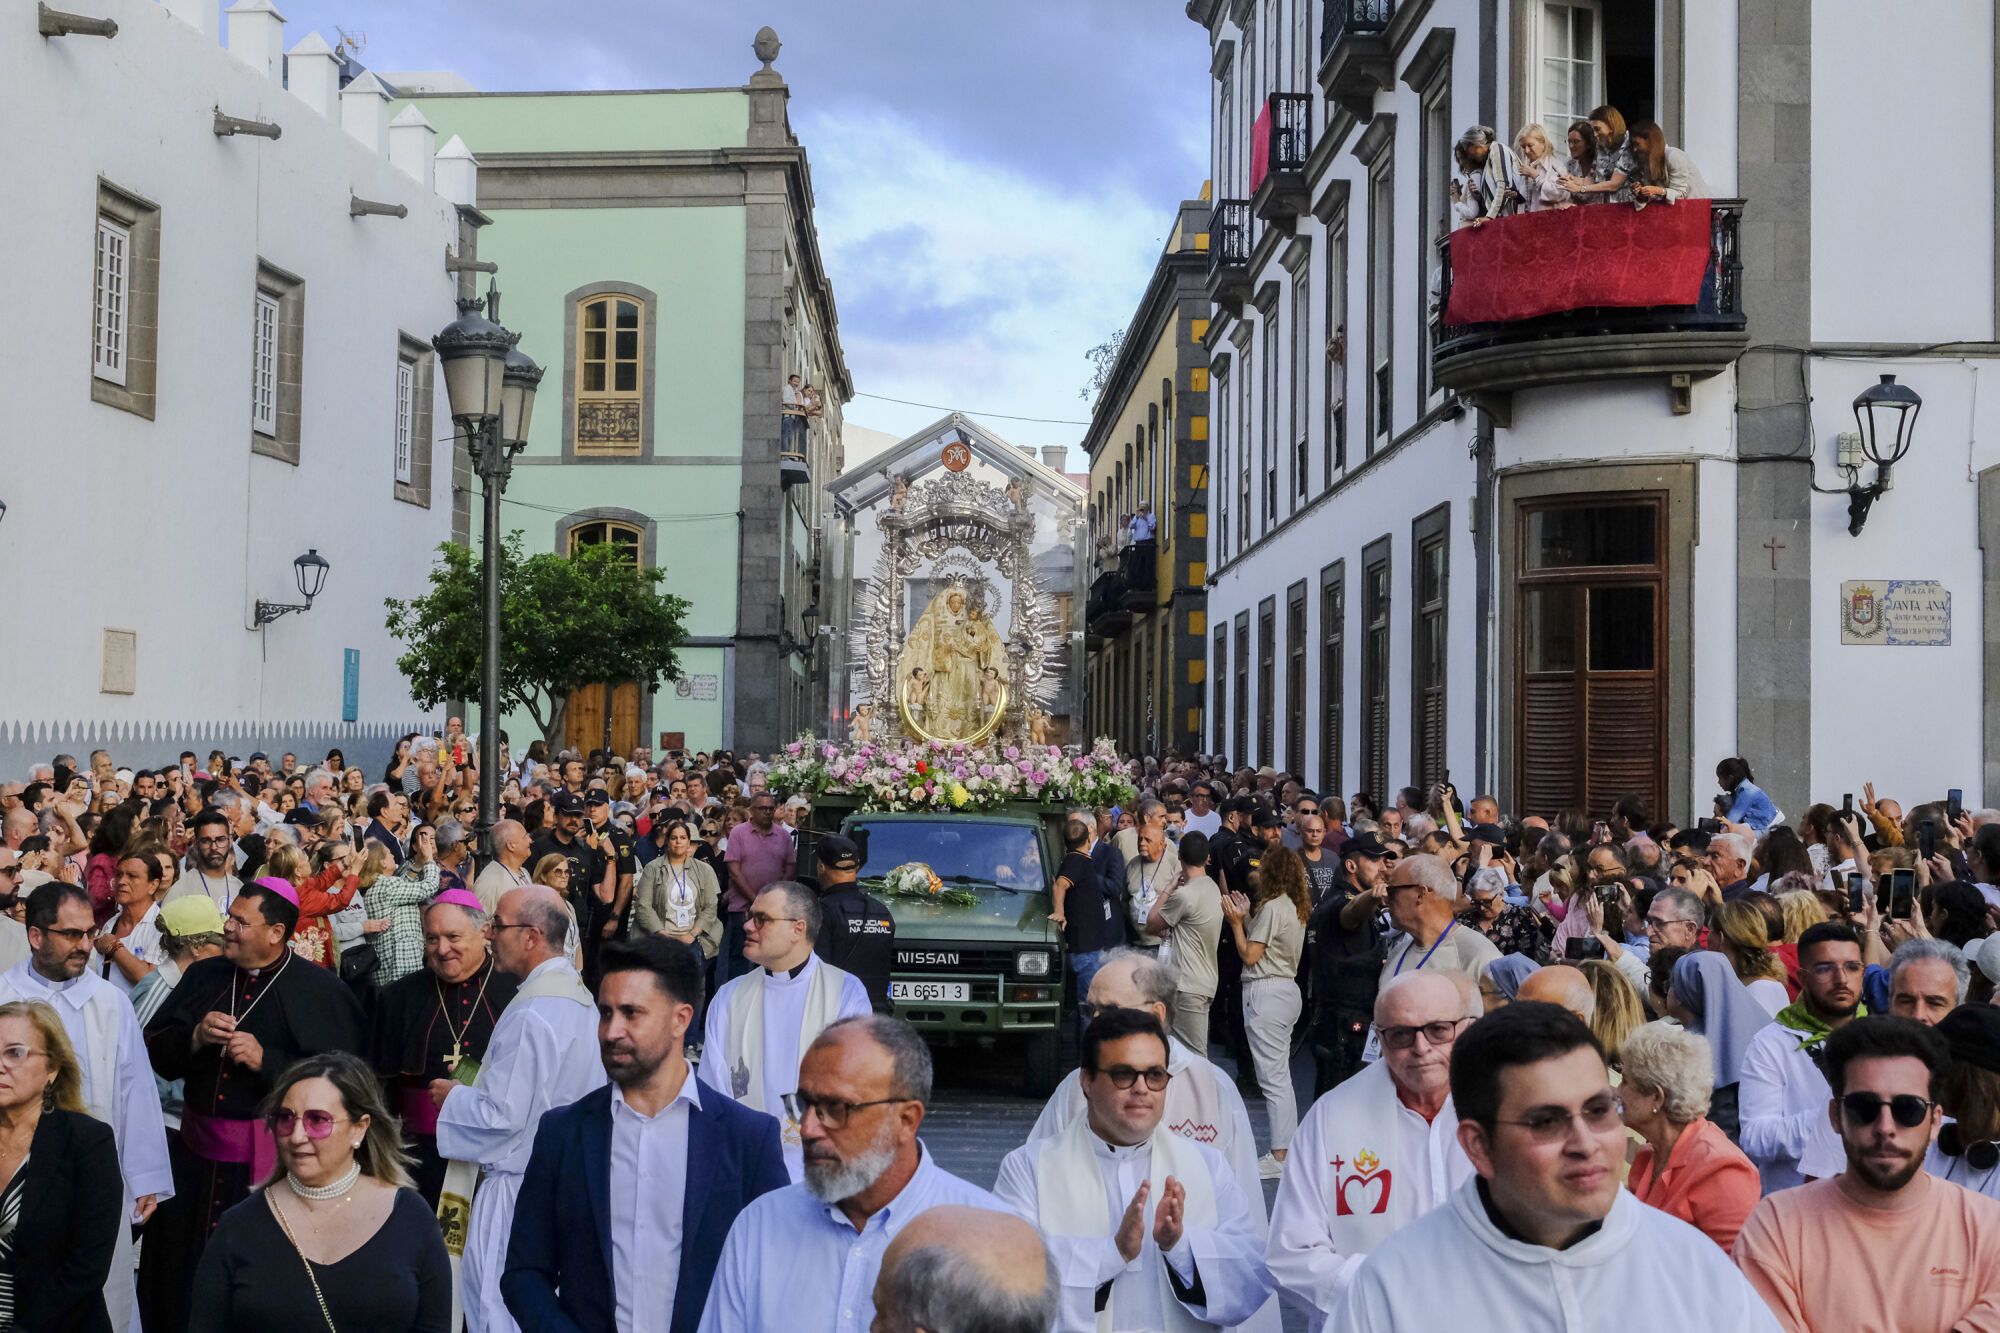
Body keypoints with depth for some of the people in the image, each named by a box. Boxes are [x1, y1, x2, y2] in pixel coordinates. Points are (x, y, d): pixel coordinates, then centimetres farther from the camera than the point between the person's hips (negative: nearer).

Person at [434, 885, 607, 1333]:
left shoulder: (530, 1016, -22)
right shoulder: (579, 997, 6)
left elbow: (502, 1115, -23)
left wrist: (454, 1097, -6)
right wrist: (475, 1086, 17)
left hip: (518, 1185, -9)